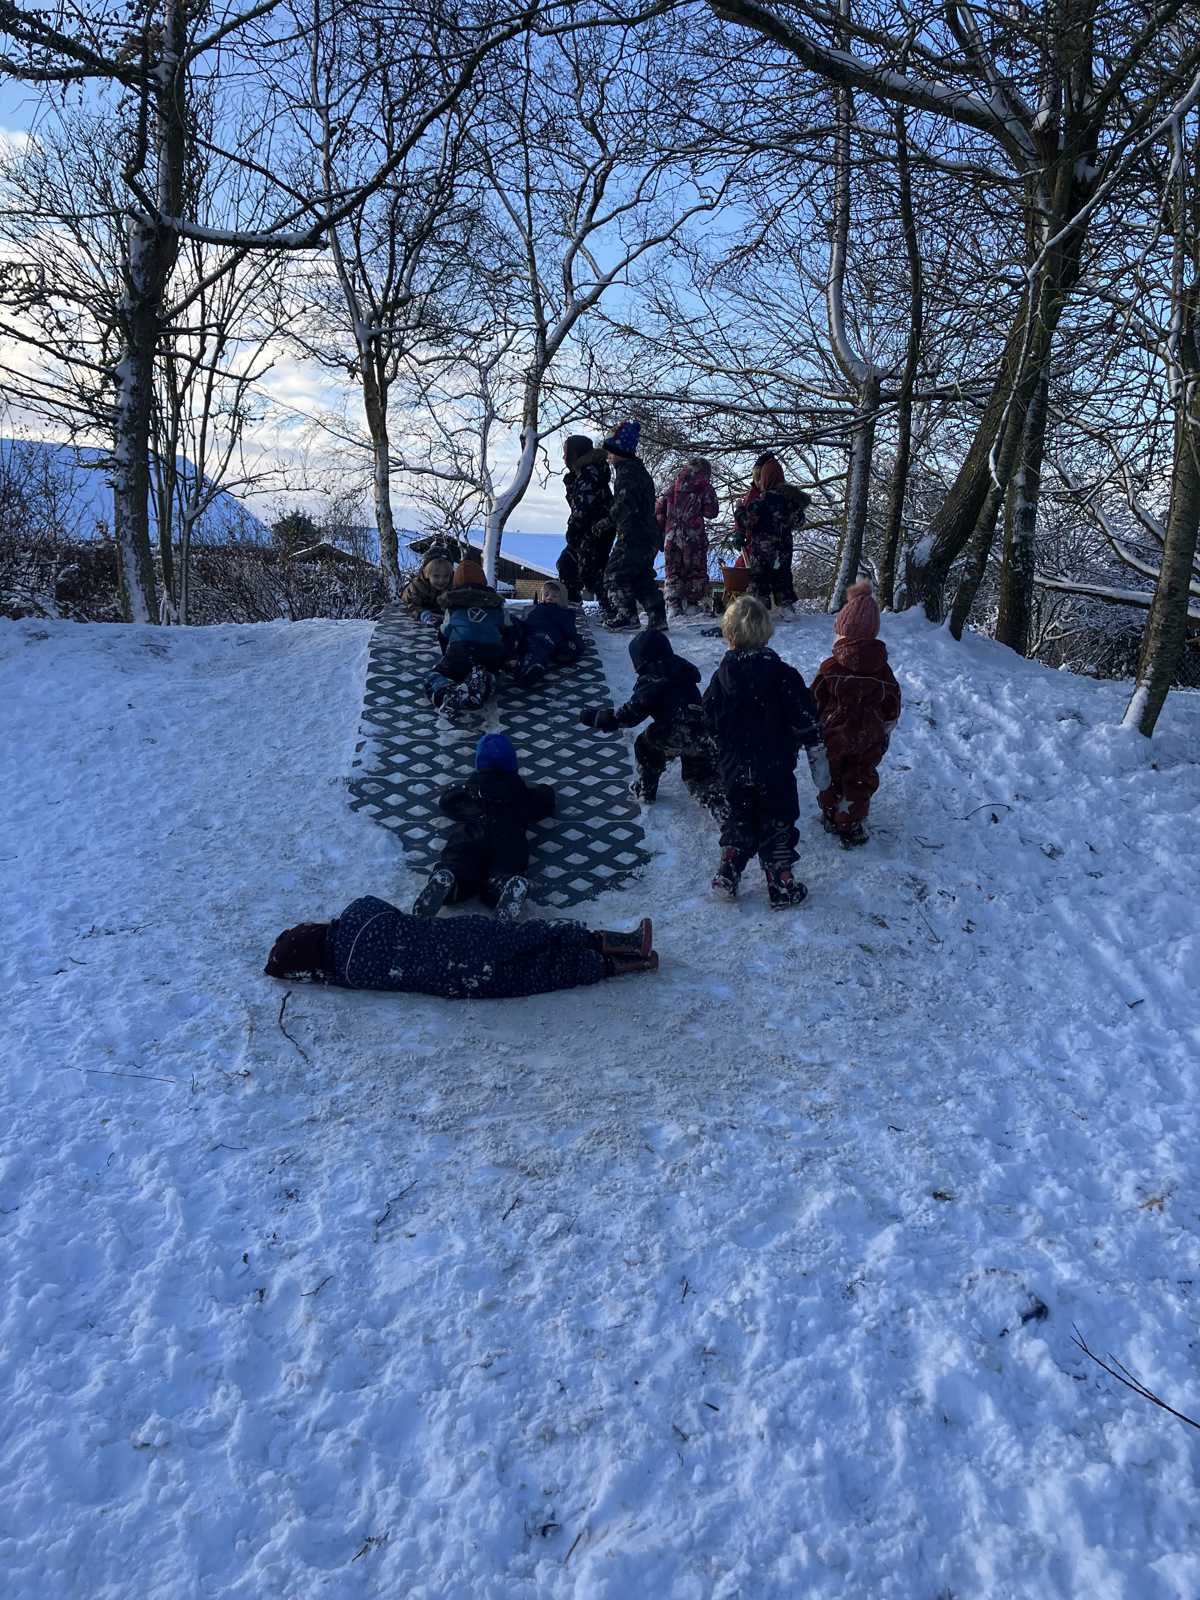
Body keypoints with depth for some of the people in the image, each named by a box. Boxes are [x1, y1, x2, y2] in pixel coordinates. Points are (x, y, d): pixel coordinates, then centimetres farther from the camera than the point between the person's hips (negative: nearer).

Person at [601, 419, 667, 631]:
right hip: (648, 534, 10)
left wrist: (609, 521, -10)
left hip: (633, 535, -10)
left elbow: (625, 504, -22)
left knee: (615, 573, -4)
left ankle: (626, 615, -6)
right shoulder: (639, 470, 20)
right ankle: (657, 616, 14)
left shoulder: (627, 472, -13)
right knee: (642, 576, 16)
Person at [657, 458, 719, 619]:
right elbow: (711, 512, -1)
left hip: (671, 536, 3)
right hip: (694, 536, -3)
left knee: (673, 571, 10)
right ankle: (692, 604, 2)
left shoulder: (674, 483, 13)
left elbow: (659, 510, 10)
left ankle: (673, 606, 3)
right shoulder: (704, 486, 1)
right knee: (696, 571, 7)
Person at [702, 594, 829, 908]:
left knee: (738, 823, 21)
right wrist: (817, 758, -1)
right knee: (777, 827, 11)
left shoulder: (721, 678, -6)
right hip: (776, 773, -2)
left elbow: (707, 726, 3)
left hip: (734, 773, 2)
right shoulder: (783, 675, -12)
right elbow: (806, 721, -11)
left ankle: (726, 877, 24)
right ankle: (781, 888, 17)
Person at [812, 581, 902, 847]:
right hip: (868, 744, 1)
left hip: (832, 739, -1)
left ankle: (830, 817, 36)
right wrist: (883, 738, 14)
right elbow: (891, 711, -1)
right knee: (860, 783, 16)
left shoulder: (830, 668, -20)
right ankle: (850, 827, 24)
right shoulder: (883, 672, -11)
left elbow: (814, 705, -10)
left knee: (830, 779, 21)